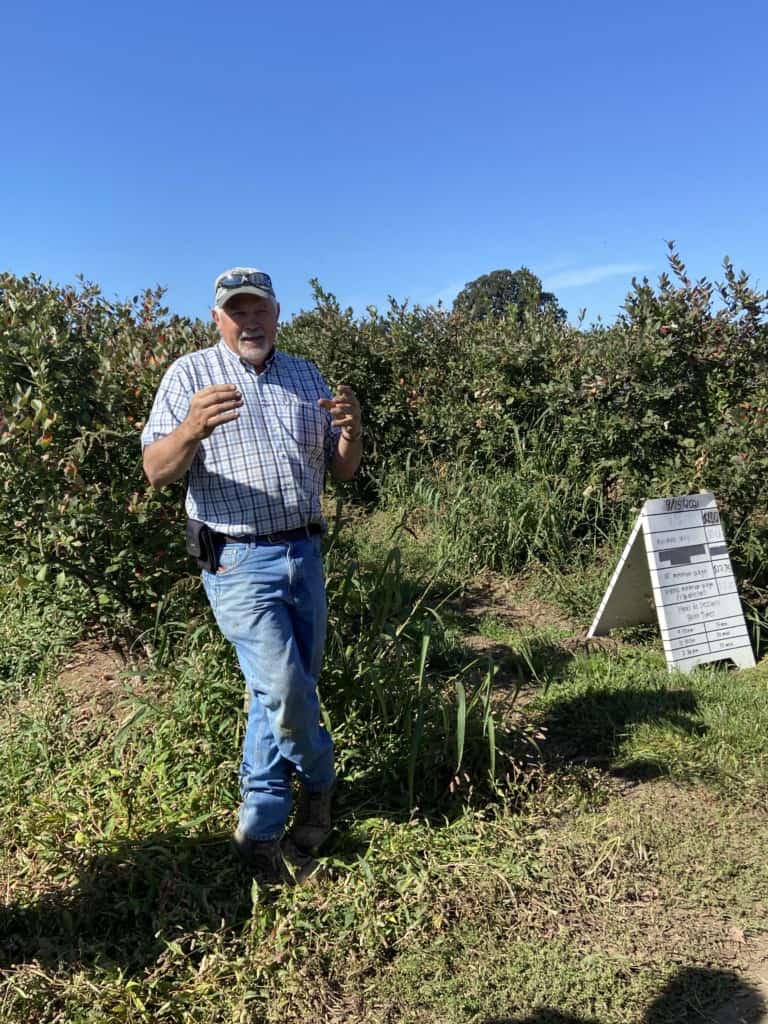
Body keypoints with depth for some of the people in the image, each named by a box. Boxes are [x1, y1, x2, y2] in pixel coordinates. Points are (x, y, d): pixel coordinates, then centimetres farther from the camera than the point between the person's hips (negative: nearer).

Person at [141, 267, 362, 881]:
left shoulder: (306, 376, 11)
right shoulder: (191, 374, 0)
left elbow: (342, 471, 10)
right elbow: (156, 472, -8)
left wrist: (351, 430, -12)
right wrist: (192, 430, -29)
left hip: (305, 554, 5)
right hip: (239, 560, -4)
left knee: (283, 691, 10)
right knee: (284, 690, -8)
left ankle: (260, 829, 29)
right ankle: (319, 784, 24)